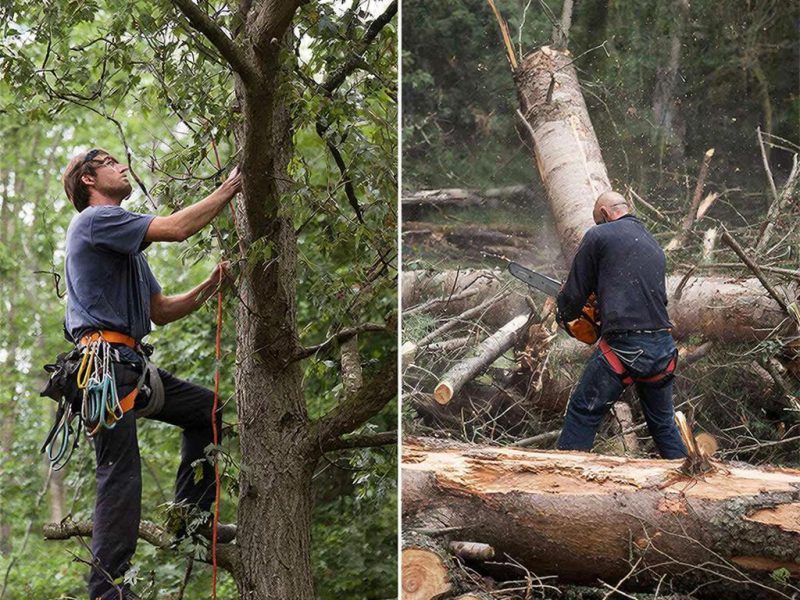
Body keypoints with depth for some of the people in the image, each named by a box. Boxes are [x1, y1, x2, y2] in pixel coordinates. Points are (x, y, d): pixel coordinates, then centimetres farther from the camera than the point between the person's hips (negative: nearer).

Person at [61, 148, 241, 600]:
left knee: (206, 409, 15)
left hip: (129, 363, 10)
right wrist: (228, 190, -5)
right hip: (103, 360, -10)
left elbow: (161, 312, 25)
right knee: (121, 473, -12)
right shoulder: (95, 219, -4)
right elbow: (175, 229, -15)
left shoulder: (128, 244, 27)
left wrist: (212, 285, 12)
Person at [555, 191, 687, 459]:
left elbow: (575, 292, 2)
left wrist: (563, 315, 24)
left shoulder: (598, 236, 0)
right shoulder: (655, 246, 19)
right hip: (662, 349, 6)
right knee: (663, 423, 21)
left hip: (623, 347, -6)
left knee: (582, 415, 5)